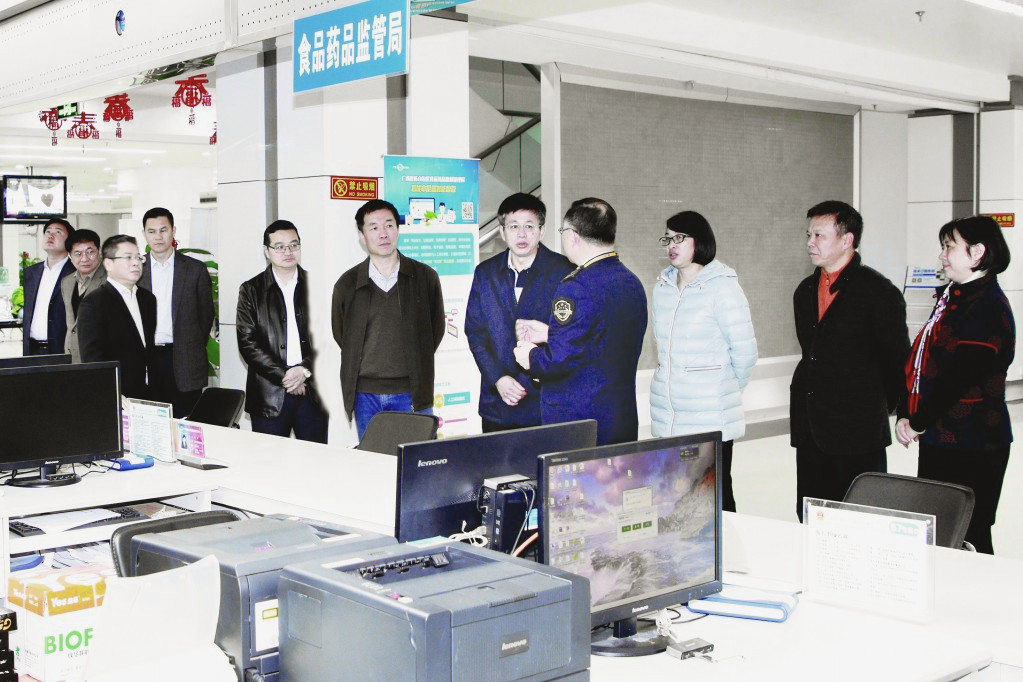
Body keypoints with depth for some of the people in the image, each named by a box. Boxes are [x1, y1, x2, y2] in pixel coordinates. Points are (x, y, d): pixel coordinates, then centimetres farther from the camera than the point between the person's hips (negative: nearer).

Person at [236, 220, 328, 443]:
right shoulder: (251, 291, 7)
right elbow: (248, 343, 0)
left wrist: (305, 370, -10)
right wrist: (283, 376, -9)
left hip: (312, 393, 1)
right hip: (268, 397, 0)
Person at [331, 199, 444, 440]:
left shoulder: (425, 277, 3)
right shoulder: (347, 285, 4)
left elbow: (436, 329, 11)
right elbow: (341, 336, 14)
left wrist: (415, 367, 8)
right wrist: (369, 368, 10)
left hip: (412, 393, -1)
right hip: (365, 394, 1)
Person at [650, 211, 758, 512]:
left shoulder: (722, 286, -8)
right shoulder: (663, 286, 11)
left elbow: (745, 351, -7)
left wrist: (727, 392, 5)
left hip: (710, 417, -5)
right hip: (666, 416, 6)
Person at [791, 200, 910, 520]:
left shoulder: (878, 291, -7)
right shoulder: (805, 291, 13)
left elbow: (897, 361, -3)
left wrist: (878, 408, 3)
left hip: (858, 434, -6)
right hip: (808, 431, 7)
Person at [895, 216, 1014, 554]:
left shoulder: (988, 307, -16)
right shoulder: (952, 297, 15)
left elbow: (959, 377, -22)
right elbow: (919, 362, 15)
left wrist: (919, 423, -13)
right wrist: (905, 415, 4)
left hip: (971, 449, -9)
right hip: (939, 438, 9)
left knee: (965, 539, -3)